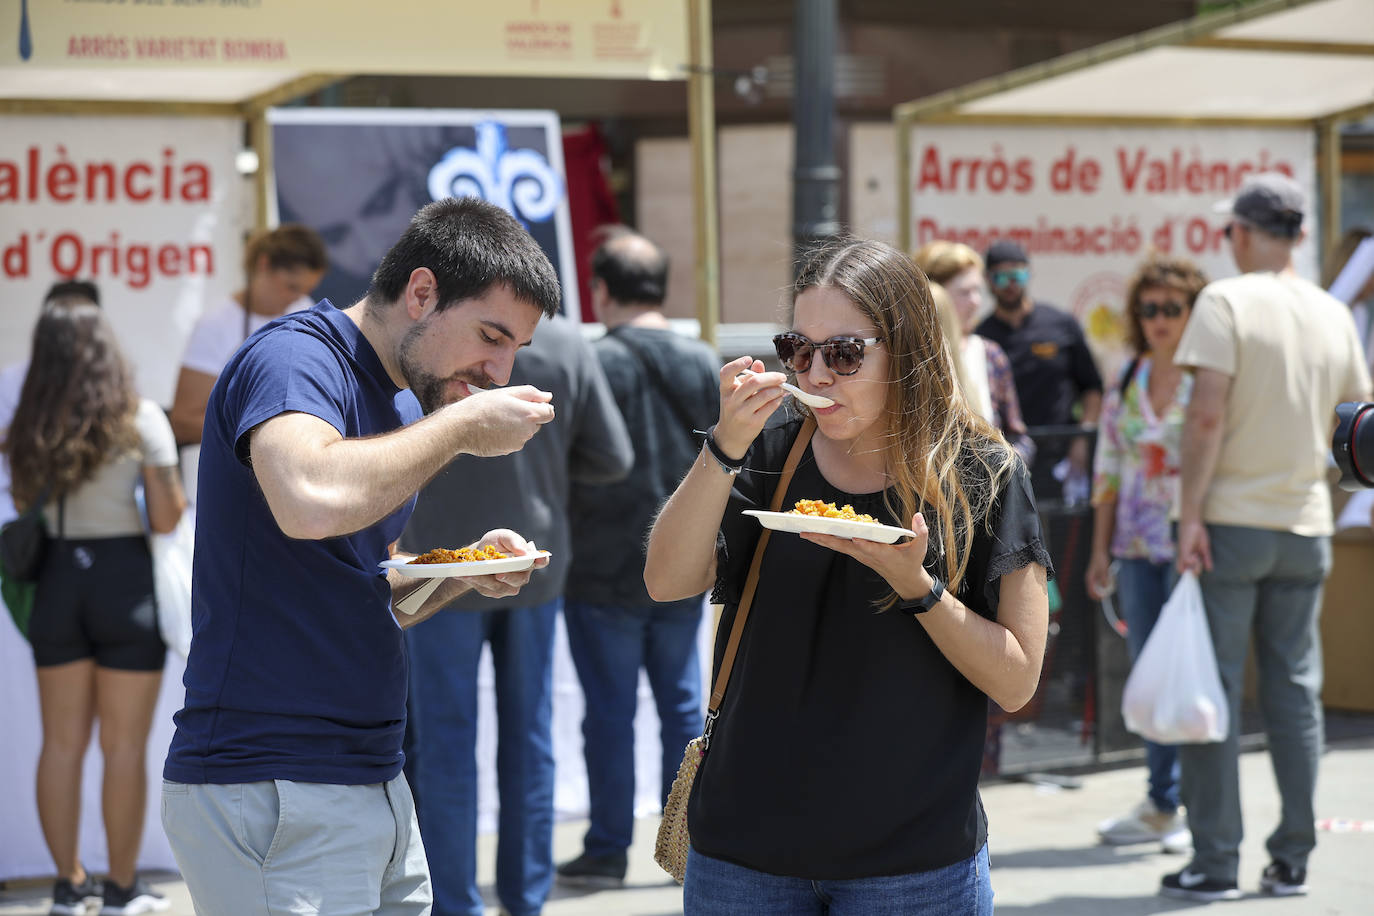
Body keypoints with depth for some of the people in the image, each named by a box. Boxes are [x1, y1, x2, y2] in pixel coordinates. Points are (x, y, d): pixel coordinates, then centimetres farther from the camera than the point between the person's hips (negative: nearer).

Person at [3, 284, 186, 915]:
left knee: (62, 743, 11)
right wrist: (174, 470, 8)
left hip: (57, 580, 4)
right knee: (124, 746, 4)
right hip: (125, 581, -4)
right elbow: (167, 518, -10)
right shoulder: (140, 419, -9)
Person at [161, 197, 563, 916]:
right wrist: (461, 426, -21)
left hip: (370, 780, 9)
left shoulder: (404, 404, 16)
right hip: (266, 793, -9)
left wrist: (461, 574, 4)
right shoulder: (292, 357, -13)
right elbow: (315, 500, -35)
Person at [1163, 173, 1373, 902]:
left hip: (1230, 521, -5)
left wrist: (1190, 514, -14)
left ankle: (1215, 863, 2)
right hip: (1306, 525, 5)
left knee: (1212, 690, 1)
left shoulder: (1226, 301, -9)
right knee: (1295, 690, 10)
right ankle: (1291, 861, 12)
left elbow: (1207, 415, -16)